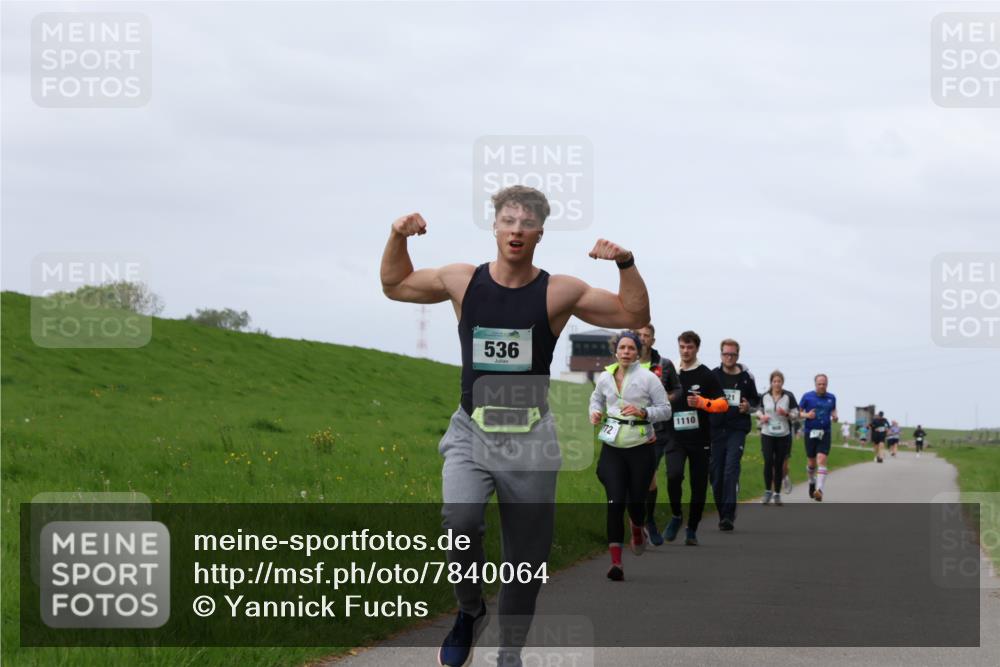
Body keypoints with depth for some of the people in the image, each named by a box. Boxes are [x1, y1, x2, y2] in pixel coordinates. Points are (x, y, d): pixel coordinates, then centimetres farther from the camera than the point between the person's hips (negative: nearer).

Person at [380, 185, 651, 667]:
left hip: (530, 438, 0)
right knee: (460, 520, -29)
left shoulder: (559, 293, -4)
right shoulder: (462, 281, 0)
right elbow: (394, 286, 16)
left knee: (526, 561, 7)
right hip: (471, 432, 0)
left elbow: (635, 316, -2)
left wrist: (626, 265, -17)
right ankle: (469, 610, -3)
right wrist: (398, 238, 0)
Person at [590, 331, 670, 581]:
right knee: (615, 501, -11)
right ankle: (616, 562, -11)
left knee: (636, 500, 6)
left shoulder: (648, 378, -5)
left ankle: (638, 530, 46)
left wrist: (643, 412, -20)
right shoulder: (605, 377, 4)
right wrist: (595, 413, 1)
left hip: (640, 447, -1)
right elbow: (596, 399, 23)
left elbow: (665, 410, -2)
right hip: (612, 448, 1)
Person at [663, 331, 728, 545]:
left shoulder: (706, 375, -1)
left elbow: (723, 404, -5)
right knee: (673, 475, -22)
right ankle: (676, 515, 1)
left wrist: (701, 402, -20)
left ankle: (692, 530, 18)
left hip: (700, 439, -1)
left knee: (699, 485, 3)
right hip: (676, 437, 1)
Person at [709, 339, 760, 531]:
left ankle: (728, 515, -21)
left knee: (731, 471, -16)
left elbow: (756, 400, 17)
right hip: (716, 429, 2)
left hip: (737, 430, -2)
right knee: (716, 475, 3)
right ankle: (723, 514, 17)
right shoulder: (712, 375, 4)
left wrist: (749, 406, -4)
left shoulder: (746, 377, 6)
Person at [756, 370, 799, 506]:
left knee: (779, 464, 4)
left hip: (783, 435, -1)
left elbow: (795, 414, 1)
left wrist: (786, 414, -19)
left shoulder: (789, 396, -3)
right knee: (768, 462, -11)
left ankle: (777, 494, 13)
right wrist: (761, 416, -6)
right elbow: (759, 410, 17)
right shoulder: (765, 397, 3)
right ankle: (768, 491, 4)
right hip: (767, 434, 1)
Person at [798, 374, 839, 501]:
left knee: (822, 460, -16)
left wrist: (834, 416, -2)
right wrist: (806, 415, -16)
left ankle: (819, 489, -26)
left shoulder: (831, 398, 6)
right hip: (810, 432, 0)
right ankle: (812, 482, 40)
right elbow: (798, 412, 4)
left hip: (825, 433, 0)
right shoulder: (807, 396, -1)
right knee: (812, 463, 9)